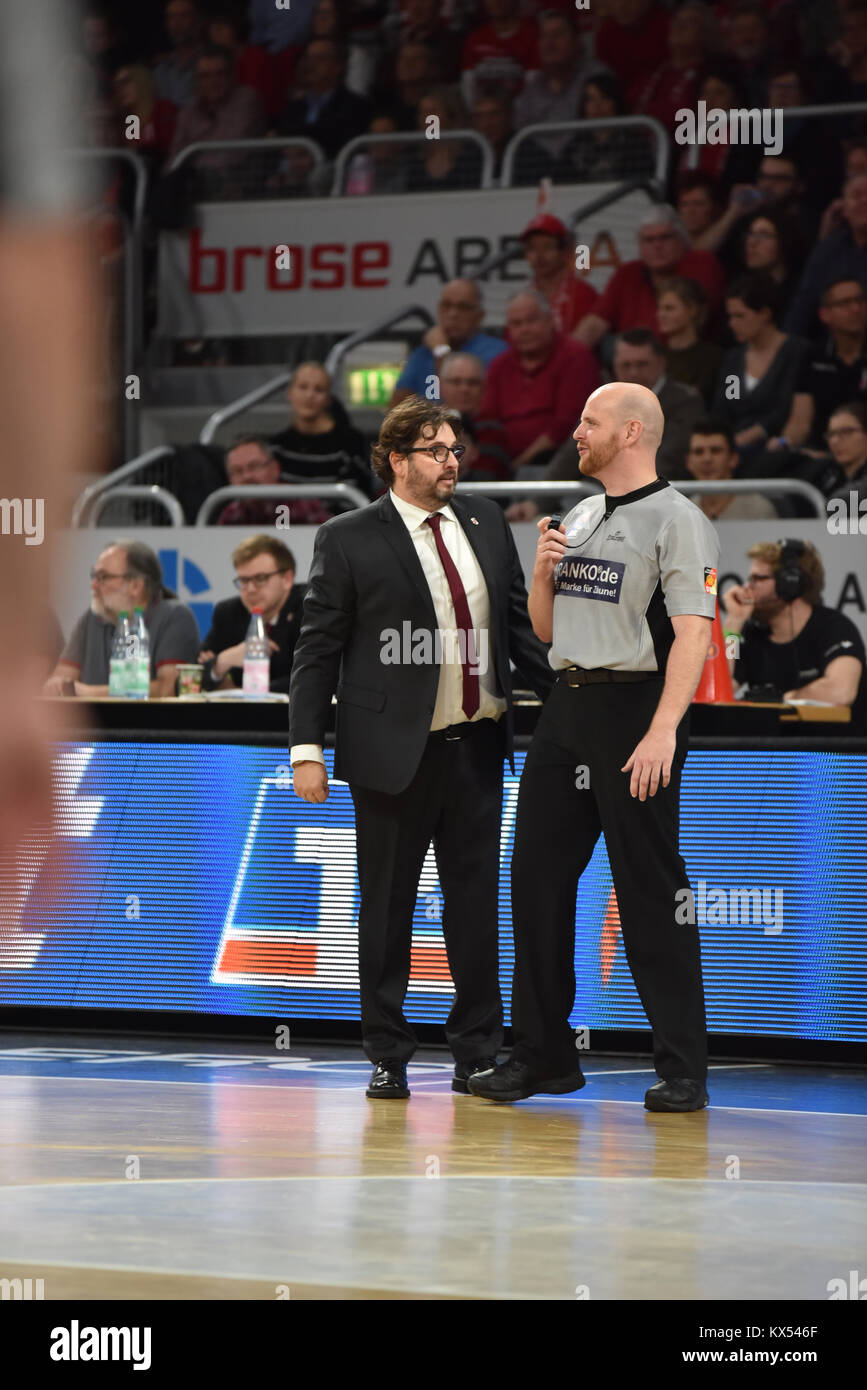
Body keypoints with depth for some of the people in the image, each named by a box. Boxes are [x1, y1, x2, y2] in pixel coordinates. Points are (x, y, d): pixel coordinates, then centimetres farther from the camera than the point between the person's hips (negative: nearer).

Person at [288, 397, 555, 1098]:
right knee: (387, 907, 4)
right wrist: (307, 749, -10)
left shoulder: (486, 522, 10)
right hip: (395, 748, -4)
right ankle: (388, 1056, 14)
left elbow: (520, 622, 16)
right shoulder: (348, 541, -4)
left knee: (475, 899, 7)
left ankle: (477, 1051, 16)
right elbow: (318, 651, -4)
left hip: (477, 744, 4)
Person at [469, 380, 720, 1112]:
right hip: (568, 703, 8)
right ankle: (542, 1055, 16)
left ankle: (683, 1069, 0)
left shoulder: (676, 519, -8)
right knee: (536, 878, 7)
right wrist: (543, 572, 3)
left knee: (651, 887, -5)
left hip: (637, 704, -8)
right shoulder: (579, 518, 18)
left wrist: (663, 730, -26)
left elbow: (693, 633, -17)